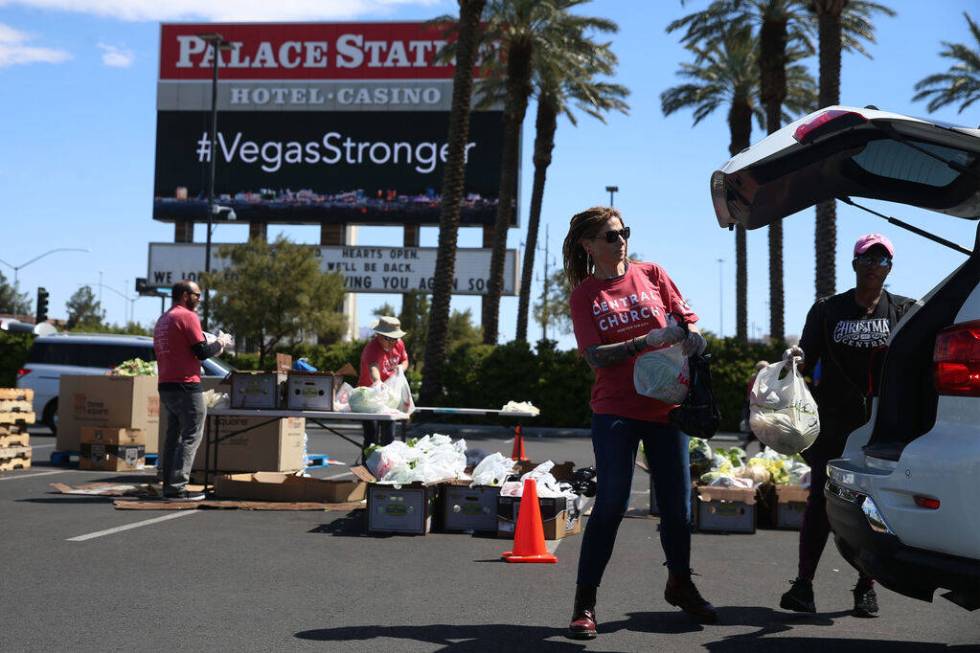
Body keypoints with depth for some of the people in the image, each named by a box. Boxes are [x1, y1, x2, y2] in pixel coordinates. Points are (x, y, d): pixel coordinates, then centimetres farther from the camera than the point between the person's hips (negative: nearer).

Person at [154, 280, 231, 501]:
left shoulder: (162, 320, 17)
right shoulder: (187, 316, -10)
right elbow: (202, 352, -15)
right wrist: (220, 343, 5)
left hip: (165, 385, 9)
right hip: (186, 386, -9)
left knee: (174, 435, 13)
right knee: (191, 436, -6)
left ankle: (169, 485, 14)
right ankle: (177, 487, -10)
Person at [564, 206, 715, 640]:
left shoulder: (651, 274, 6)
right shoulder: (584, 295, 0)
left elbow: (687, 321, 11)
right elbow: (596, 356, -10)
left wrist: (693, 338, -12)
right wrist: (648, 341, -21)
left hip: (665, 405, 3)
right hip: (615, 410, -3)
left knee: (677, 503, 9)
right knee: (611, 503, -9)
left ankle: (680, 584, 32)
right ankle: (584, 602, 1)